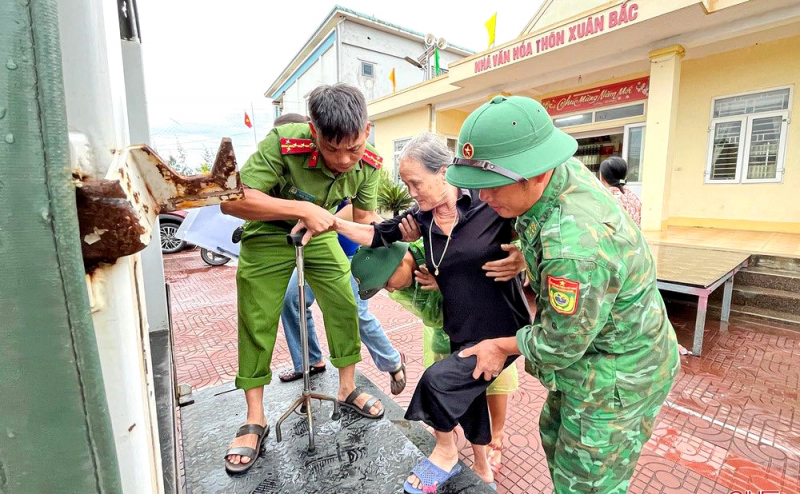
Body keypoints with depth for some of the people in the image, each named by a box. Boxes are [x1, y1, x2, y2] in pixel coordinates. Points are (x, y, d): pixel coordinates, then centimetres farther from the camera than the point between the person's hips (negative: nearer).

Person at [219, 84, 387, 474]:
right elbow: (232, 200, -35)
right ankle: (255, 419, 17)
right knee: (257, 323, -1)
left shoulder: (367, 162, -20)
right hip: (269, 234, -3)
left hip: (320, 235, 4)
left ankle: (347, 388, 24)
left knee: (345, 308, 1)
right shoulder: (284, 143, -33)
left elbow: (365, 217, -10)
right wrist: (303, 210, -42)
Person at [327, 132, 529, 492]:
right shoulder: (422, 217, -2)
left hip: (502, 331, -5)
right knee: (467, 396, 19)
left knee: (438, 381, -14)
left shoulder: (490, 203, -17)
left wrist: (524, 257, -25)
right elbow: (375, 235, 5)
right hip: (460, 333, 5)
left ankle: (445, 455, 21)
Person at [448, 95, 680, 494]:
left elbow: (560, 346, -25)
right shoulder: (565, 171, -11)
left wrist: (501, 347, -8)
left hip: (616, 377, -9)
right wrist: (524, 259, 2)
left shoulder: (573, 247, -40)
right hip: (594, 350, 9)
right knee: (554, 435, 28)